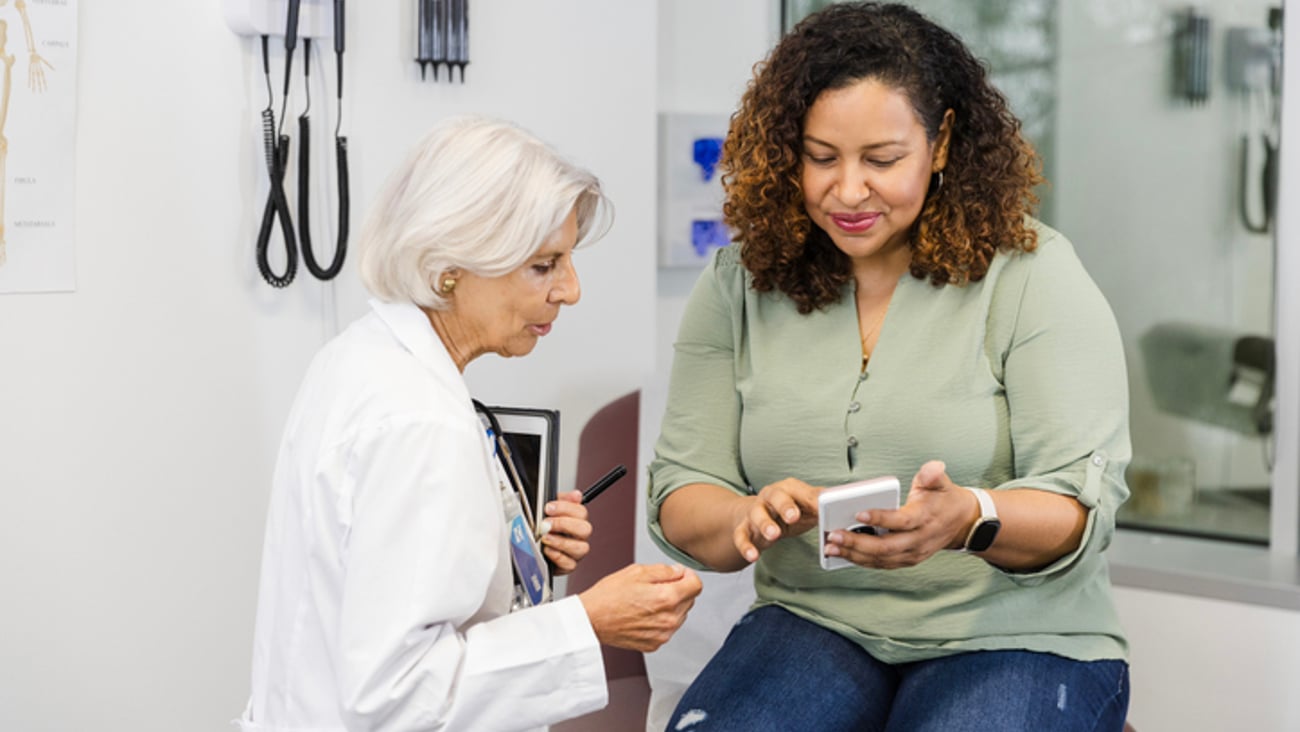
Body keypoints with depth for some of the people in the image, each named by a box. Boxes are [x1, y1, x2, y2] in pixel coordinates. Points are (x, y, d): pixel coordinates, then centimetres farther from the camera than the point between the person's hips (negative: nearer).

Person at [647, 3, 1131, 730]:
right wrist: (750, 520, -22)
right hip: (813, 619, 2)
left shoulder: (1032, 275, -5)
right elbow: (682, 497, 2)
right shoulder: (737, 287, 4)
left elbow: (1084, 506, -10)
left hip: (1014, 637, -1)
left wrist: (969, 519, -32)